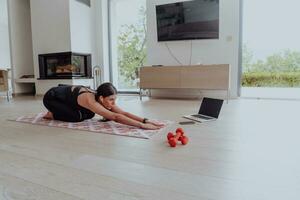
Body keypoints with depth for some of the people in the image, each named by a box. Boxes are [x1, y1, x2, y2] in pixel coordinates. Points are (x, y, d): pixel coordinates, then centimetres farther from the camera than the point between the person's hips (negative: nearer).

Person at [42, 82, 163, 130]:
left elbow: (124, 113, -24)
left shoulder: (100, 98, -19)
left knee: (89, 115, 0)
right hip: (51, 97, -7)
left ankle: (58, 111, 22)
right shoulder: (90, 101, -41)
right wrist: (142, 125, -56)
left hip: (65, 94, 7)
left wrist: (145, 120, -36)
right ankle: (52, 114, 4)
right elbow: (116, 117, -51)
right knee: (78, 117, -24)